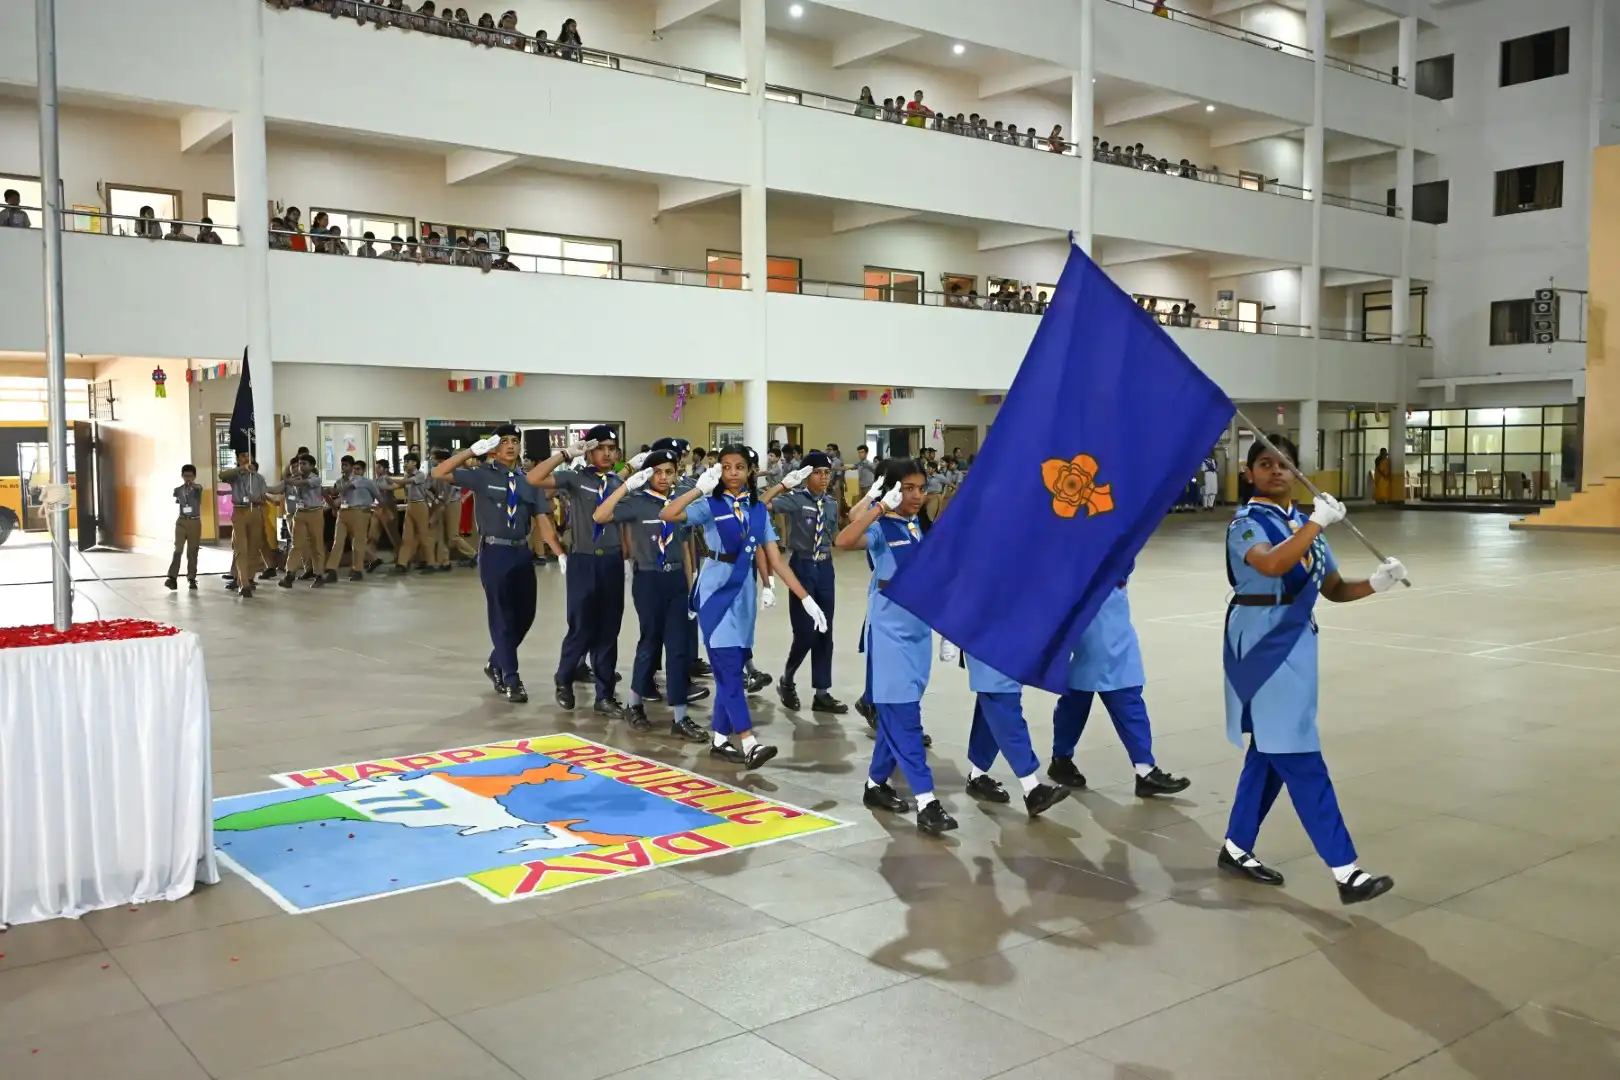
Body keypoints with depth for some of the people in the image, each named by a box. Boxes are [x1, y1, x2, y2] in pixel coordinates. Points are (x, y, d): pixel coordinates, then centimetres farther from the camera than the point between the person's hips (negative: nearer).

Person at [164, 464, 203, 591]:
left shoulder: (197, 488, -3)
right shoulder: (178, 490, 6)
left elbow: (197, 488, -31)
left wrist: (192, 483, -49)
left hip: (195, 522, -1)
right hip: (181, 522, 1)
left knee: (192, 551, 3)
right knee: (178, 549, -8)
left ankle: (191, 578, 8)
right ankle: (172, 577, -11)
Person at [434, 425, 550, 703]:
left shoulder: (528, 481, 7)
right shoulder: (481, 476, -2)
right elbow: (439, 473, -11)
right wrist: (473, 450, -15)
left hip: (521, 552, 4)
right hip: (494, 552, -4)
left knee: (524, 615, 11)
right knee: (502, 616, 0)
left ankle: (496, 665, 32)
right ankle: (510, 679, 7)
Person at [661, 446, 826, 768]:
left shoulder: (759, 510, 6)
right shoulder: (710, 505, -6)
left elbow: (775, 560, 4)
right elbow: (666, 515, -22)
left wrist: (806, 598, -2)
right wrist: (700, 488, -26)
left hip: (744, 591, 5)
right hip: (716, 590, -5)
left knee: (732, 668, 9)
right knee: (729, 667, -11)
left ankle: (720, 739, 20)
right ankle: (748, 743, -15)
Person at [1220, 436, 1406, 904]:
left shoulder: (1305, 526, 12)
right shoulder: (1246, 523, -11)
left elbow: (1334, 590, 11)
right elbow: (1271, 565, -32)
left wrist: (1375, 583, -6)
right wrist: (1317, 523, -30)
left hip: (1296, 645, 8)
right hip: (1263, 647, -8)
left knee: (1270, 753, 15)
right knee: (1301, 761, -8)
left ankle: (1236, 848, 28)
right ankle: (1345, 870, -6)